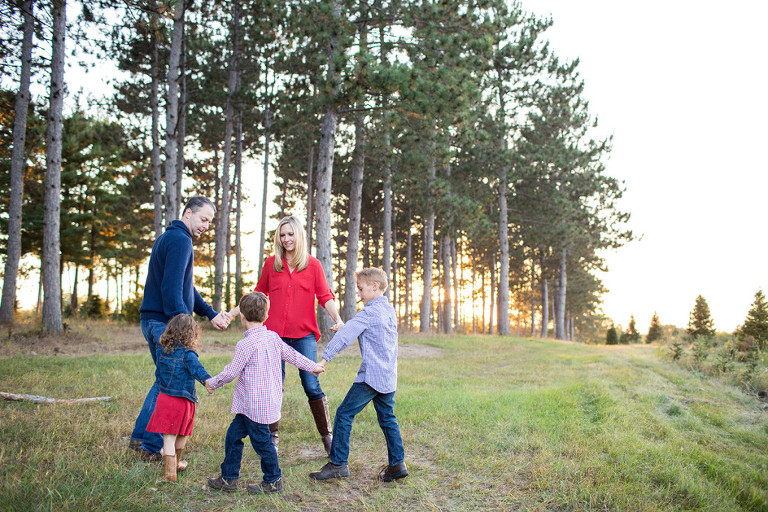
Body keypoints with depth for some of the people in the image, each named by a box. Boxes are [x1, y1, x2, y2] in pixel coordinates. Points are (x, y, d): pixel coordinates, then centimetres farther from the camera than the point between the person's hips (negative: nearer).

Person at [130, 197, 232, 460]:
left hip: (153, 321, 10)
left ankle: (140, 436, 25)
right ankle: (154, 447, 4)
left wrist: (212, 314, 15)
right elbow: (172, 288, -22)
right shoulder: (180, 240, -13)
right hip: (166, 323, -10)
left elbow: (185, 287, 22)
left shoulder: (168, 237, 21)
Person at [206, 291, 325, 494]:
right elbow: (291, 355, 15)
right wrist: (312, 366, 29)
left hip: (255, 405, -9)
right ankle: (229, 477, 24)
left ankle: (273, 481, 18)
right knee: (233, 435, 16)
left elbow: (231, 372, -13)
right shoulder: (273, 337, 6)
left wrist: (212, 383, 4)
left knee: (261, 440, 5)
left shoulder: (246, 344, -18)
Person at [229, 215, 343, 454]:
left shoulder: (313, 264, 4)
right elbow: (259, 293, 18)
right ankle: (272, 435, 20)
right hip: (274, 334, 2)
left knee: (312, 386, -4)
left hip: (304, 335, -2)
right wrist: (234, 311, 13)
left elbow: (325, 296, -1)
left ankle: (327, 435, 9)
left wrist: (337, 319, -18)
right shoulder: (271, 263, 8)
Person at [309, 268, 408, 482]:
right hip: (389, 375, 9)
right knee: (387, 418, 15)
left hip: (372, 375, -9)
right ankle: (397, 463, 14)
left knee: (344, 414, -1)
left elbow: (345, 336, -19)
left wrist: (324, 359, -20)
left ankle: (338, 464, 2)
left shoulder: (368, 313, -13)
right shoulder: (389, 309, 14)